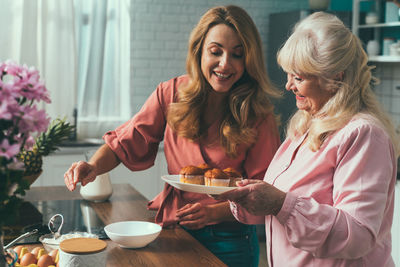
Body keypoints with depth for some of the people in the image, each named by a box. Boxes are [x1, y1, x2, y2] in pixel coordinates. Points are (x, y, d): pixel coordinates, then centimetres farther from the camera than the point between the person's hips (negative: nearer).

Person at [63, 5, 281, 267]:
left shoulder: (259, 115, -13)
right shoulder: (171, 94, -6)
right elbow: (125, 142, -1)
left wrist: (215, 212, -27)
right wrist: (93, 166, -21)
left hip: (229, 243, -2)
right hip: (173, 234, 3)